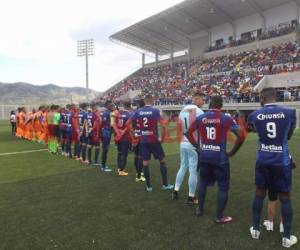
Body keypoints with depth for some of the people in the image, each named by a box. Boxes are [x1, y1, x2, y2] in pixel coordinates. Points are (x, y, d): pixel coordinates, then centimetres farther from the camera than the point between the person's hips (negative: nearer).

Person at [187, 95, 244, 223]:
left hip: (204, 156, 4)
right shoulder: (226, 119, -8)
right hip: (220, 157, -3)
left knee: (203, 181, 23)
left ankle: (200, 209, 35)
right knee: (223, 186, 12)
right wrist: (232, 152, -3)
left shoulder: (200, 118, 1)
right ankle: (219, 216, 19)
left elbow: (189, 133, 7)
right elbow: (240, 137, -14)